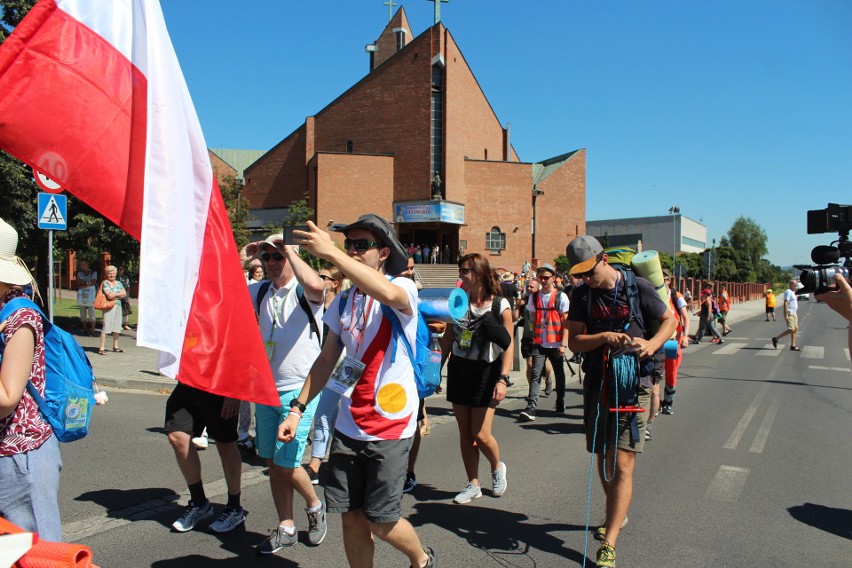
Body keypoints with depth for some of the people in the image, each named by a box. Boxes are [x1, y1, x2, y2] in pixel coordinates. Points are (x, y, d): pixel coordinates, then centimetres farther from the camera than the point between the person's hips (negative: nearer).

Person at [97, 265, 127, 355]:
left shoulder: (118, 283, 16)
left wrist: (114, 294, -5)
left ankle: (115, 346, 21)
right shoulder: (105, 283, -3)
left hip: (118, 306, 6)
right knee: (106, 327, -9)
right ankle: (101, 348, -9)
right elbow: (109, 296, -14)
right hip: (108, 307, -6)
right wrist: (118, 294, 0)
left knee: (117, 327, 10)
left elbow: (124, 294, 6)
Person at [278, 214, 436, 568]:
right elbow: (327, 359, 13)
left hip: (391, 425, -5)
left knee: (380, 522, 2)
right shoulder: (343, 302, 9)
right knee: (351, 517, 9)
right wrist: (297, 408, 6)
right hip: (349, 425, 6)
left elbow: (388, 293, -36)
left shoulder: (403, 287, -10)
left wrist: (329, 252, -39)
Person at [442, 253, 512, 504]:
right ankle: (473, 485, 22)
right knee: (465, 433, 8)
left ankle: (497, 468, 26)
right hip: (458, 371, 4)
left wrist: (503, 379, -16)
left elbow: (508, 345, -9)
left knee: (481, 434, -5)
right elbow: (447, 338, 10)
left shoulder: (500, 305, -9)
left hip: (485, 373, -4)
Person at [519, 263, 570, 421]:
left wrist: (564, 344, -12)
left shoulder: (561, 297, -3)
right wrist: (533, 339, 8)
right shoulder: (534, 297, 7)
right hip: (539, 344, 2)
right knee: (535, 375, -9)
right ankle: (531, 408, -15)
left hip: (556, 344, -1)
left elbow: (566, 322, -6)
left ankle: (560, 402, 33)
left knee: (559, 374, 13)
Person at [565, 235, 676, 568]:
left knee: (622, 464, -8)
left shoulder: (638, 287, -7)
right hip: (597, 383, 4)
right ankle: (616, 514, 42)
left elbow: (669, 320, 5)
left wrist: (652, 344, -15)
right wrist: (603, 337, -21)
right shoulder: (581, 295, 2)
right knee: (603, 458, 17)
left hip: (632, 383, -4)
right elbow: (574, 342, -3)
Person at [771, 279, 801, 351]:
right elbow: (785, 303, -20)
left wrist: (796, 315, 21)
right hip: (789, 313, -10)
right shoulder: (788, 292, -12)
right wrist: (786, 315, -25)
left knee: (795, 329, 5)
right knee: (791, 330, -14)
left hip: (794, 313, 10)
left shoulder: (793, 292, 18)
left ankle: (793, 346, 6)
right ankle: (776, 339, -4)